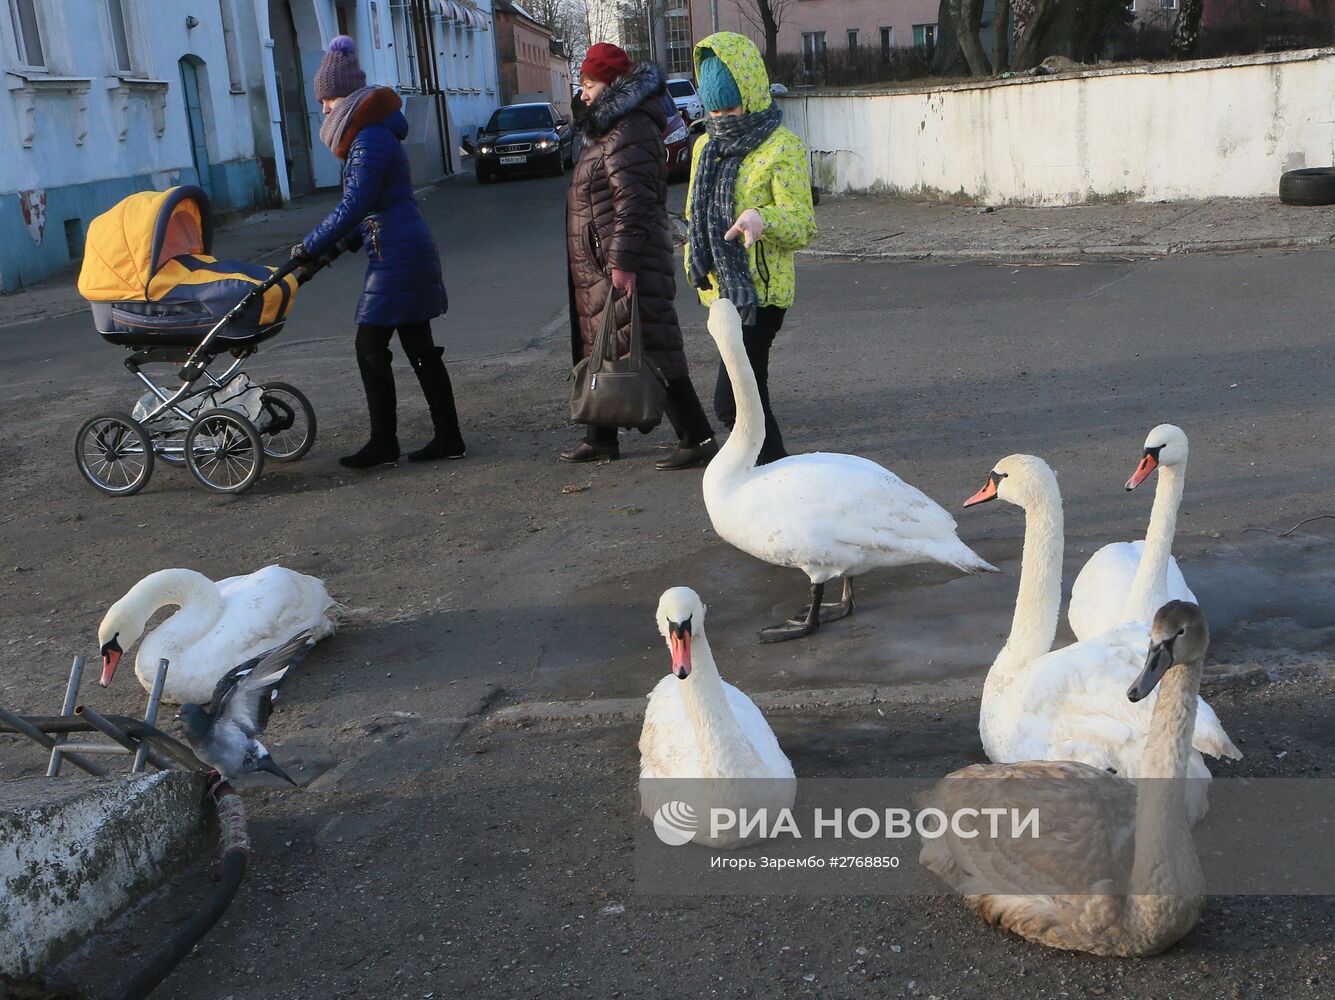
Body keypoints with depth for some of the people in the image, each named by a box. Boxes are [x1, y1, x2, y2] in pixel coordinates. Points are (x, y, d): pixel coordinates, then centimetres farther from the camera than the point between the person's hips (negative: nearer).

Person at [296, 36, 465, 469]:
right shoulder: (374, 134, 16)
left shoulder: (370, 141, -15)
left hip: (396, 257, -10)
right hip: (413, 253, 10)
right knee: (420, 348, 11)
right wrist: (345, 240, 15)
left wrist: (311, 245, -12)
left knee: (371, 346, -3)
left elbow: (353, 206, -20)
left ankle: (383, 442, 5)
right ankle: (448, 437, 14)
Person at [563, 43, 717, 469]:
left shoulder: (628, 132, -16)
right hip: (600, 266, 11)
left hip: (627, 269, -11)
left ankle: (698, 439, -5)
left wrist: (623, 262, -26)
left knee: (649, 352, -9)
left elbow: (633, 202, -23)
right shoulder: (608, 129, 18)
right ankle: (602, 438, 28)